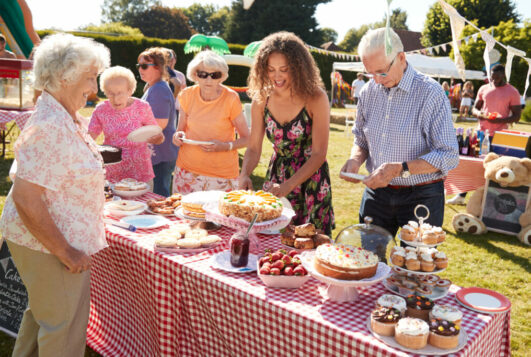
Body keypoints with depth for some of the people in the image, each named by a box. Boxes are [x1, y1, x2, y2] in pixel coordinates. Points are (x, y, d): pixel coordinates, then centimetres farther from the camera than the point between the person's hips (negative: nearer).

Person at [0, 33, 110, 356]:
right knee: (64, 330, 6)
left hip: (57, 240, 10)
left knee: (42, 313, 27)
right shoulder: (50, 127, -26)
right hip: (49, 245, -10)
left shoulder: (67, 120, 6)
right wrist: (65, 252, -23)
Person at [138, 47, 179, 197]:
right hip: (154, 152, 10)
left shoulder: (160, 90, -17)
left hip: (162, 155, -10)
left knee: (160, 195, -4)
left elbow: (160, 124, -22)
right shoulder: (151, 87, 16)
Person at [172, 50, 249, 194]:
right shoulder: (187, 95, 0)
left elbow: (246, 139, -4)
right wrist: (178, 137, -9)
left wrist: (225, 146, -20)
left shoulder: (231, 98, -10)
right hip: (187, 170, 3)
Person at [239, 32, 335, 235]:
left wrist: (288, 186, -28)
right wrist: (244, 175, -21)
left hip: (310, 179, -3)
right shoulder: (261, 99, -5)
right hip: (275, 177, 4)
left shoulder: (315, 98, -17)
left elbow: (319, 154, -18)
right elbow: (254, 148, -1)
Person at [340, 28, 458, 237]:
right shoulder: (368, 92, 3)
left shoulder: (430, 92, -13)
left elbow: (448, 156, -16)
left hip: (421, 196, -4)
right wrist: (356, 159, -7)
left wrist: (400, 169, -26)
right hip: (376, 193, 5)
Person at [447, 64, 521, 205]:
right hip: (482, 132, 4)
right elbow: (474, 108, 15)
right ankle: (461, 196, 15)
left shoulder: (512, 92, -2)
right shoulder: (484, 89, 9)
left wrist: (500, 120, -20)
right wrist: (479, 114, -9)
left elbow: (516, 116, -3)